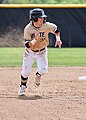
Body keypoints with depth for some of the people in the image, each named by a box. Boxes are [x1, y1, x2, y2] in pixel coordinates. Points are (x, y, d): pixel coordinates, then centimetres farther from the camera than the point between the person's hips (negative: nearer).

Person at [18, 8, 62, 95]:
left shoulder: (46, 26, -20)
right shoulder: (28, 29, -24)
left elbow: (56, 29, 2)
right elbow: (28, 45, -26)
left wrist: (58, 39, -11)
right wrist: (35, 40, -43)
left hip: (41, 52, 1)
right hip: (30, 52, -1)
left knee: (43, 70, -18)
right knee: (26, 71, -3)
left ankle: (38, 75, 21)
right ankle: (23, 86, 28)